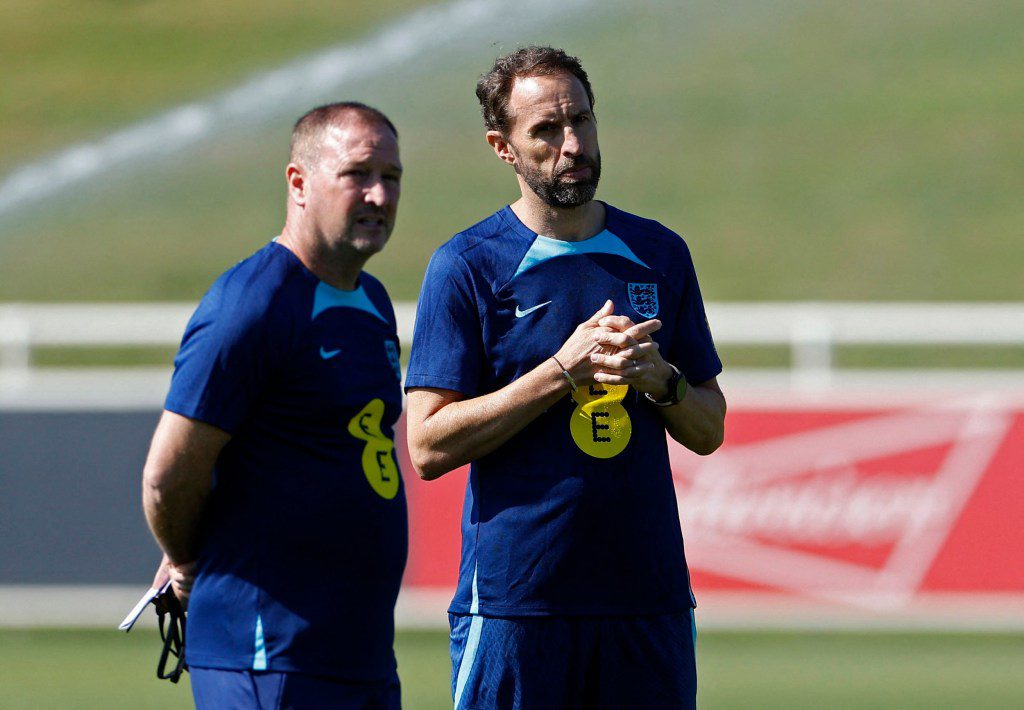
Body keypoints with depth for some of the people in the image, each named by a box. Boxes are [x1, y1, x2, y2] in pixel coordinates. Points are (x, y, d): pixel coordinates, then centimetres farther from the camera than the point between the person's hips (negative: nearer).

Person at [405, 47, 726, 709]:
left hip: (649, 595, 4)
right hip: (517, 598, -4)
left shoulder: (660, 254, 12)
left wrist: (660, 379, -7)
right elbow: (429, 446, -8)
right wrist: (563, 370, -15)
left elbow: (708, 430, 15)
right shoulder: (466, 266, -2)